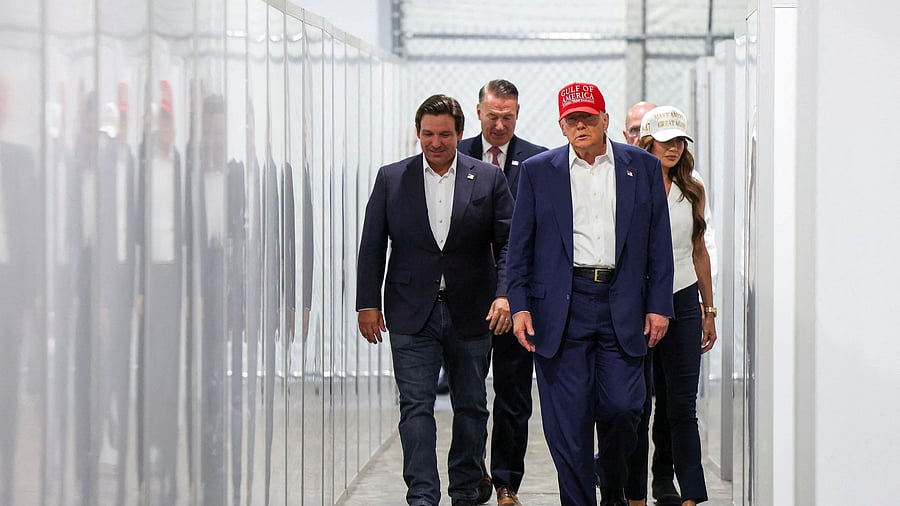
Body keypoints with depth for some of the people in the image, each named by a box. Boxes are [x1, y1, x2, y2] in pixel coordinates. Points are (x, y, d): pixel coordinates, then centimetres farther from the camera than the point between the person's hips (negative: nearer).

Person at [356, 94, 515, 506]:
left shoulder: (489, 179, 2)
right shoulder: (391, 179, 3)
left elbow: (508, 243, 0)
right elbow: (372, 246, 5)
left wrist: (504, 295, -14)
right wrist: (368, 303, -1)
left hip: (471, 314, 1)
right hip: (411, 314, -1)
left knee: (471, 406, 10)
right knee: (416, 406, -6)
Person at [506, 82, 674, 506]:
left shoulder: (643, 167, 7)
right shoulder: (538, 171, 6)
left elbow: (659, 243, 8)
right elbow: (520, 245, 7)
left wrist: (659, 306, 1)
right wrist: (519, 306, -1)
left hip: (623, 307, 0)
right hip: (561, 308, 0)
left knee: (622, 407, -4)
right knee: (568, 419, -1)